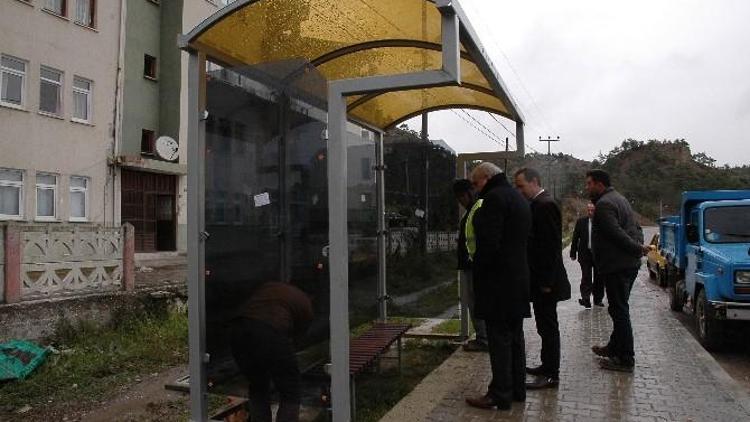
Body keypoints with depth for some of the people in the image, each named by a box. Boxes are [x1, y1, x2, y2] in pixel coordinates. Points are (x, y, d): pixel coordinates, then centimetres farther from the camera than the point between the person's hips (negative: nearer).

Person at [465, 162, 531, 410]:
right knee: (515, 337, 15)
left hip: (498, 281, -10)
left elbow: (489, 243, -22)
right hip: (518, 278, 10)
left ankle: (500, 395, 4)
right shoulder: (518, 197, 17)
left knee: (499, 339, -3)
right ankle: (517, 389, 25)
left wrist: (478, 272, -11)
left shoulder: (495, 197, -14)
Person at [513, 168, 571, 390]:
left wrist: (546, 281, -21)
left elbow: (552, 245, -21)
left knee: (547, 325, -1)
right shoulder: (538, 204, 13)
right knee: (546, 324, 18)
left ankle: (551, 375, 9)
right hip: (540, 278, 10)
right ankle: (547, 366, 31)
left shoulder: (545, 205, -17)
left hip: (545, 279, -10)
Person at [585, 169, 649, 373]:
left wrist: (638, 248, -14)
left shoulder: (603, 205, -15)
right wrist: (639, 246, 5)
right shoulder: (619, 199, 19)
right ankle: (615, 347, 33)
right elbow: (636, 227, 19)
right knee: (619, 309, 20)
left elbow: (617, 234, -23)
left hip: (616, 267, -10)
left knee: (619, 311, -5)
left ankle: (625, 359, 1)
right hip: (629, 264, 11)